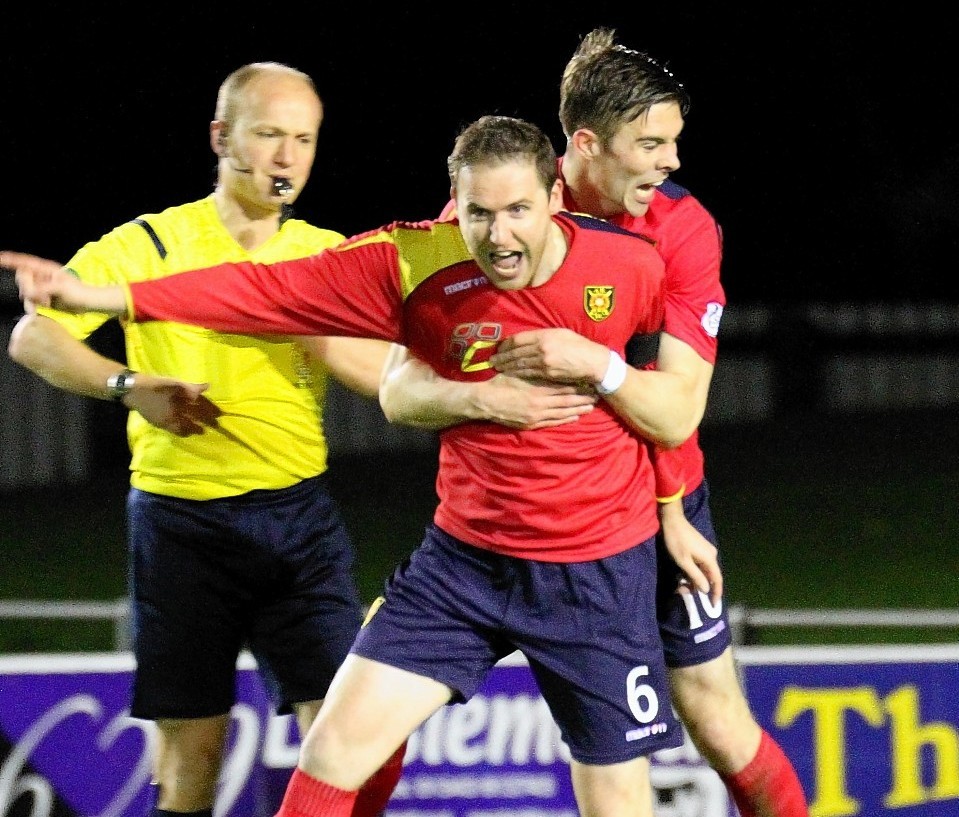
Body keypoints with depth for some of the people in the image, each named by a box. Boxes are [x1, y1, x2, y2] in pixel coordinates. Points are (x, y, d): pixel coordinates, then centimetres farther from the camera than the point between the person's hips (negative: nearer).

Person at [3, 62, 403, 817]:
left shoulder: (326, 254, 9)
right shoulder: (153, 244, -1)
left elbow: (394, 378, 1)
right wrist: (129, 385, -21)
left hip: (299, 513, 3)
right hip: (182, 519, -2)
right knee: (191, 740, 1)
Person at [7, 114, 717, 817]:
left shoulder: (632, 265, -12)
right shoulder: (414, 263, -12)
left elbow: (678, 420, -3)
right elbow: (270, 290, -13)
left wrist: (594, 363, -21)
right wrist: (104, 297, -18)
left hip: (598, 575, -1)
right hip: (464, 558, 1)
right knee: (338, 744, -6)